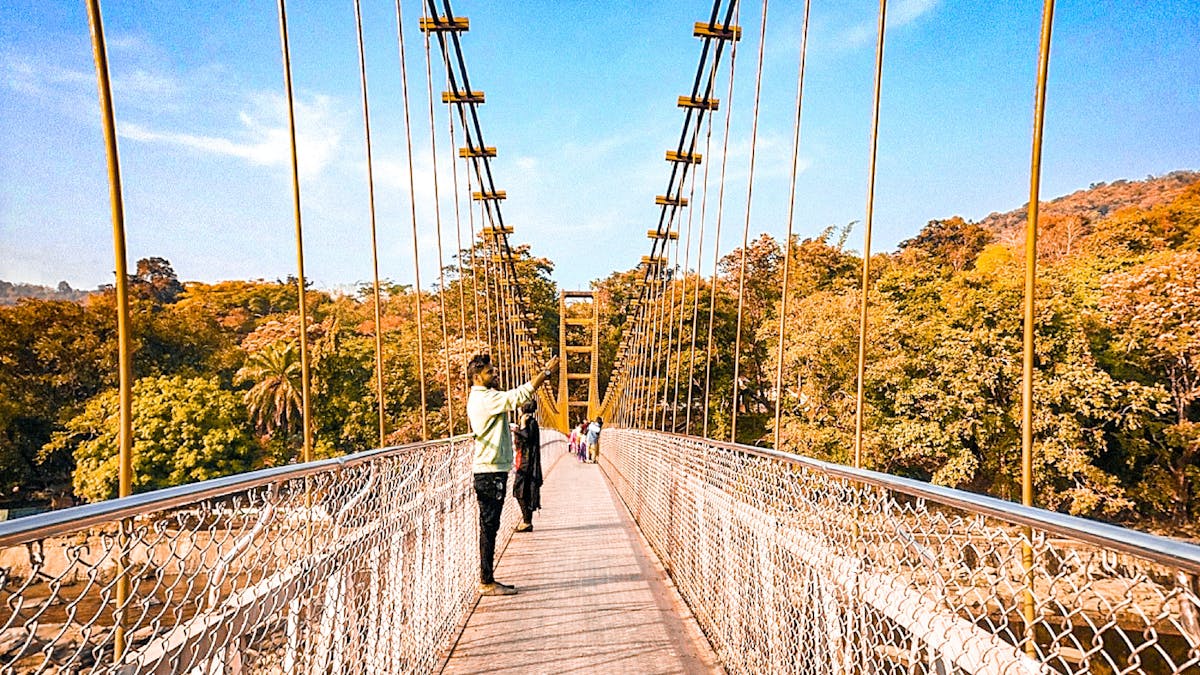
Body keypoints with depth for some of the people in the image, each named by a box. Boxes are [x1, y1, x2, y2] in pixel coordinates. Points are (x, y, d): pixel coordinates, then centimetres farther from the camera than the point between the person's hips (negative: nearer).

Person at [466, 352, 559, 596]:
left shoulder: (484, 397, 17)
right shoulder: (484, 399, -17)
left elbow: (513, 397, 17)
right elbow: (520, 395, -21)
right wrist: (546, 372, -17)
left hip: (492, 471, 10)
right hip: (490, 473, -10)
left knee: (490, 527, 14)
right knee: (489, 527, -3)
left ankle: (487, 580, 22)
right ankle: (487, 583, 6)